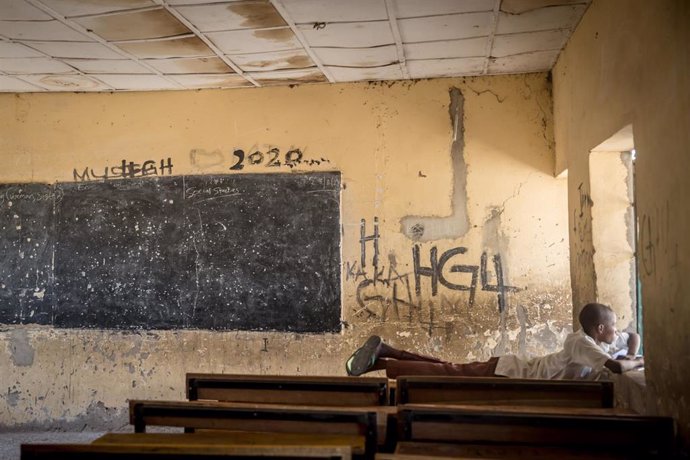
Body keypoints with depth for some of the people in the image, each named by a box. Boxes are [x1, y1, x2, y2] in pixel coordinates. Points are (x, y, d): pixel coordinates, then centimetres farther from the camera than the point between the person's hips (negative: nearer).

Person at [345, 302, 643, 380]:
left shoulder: (600, 343, 9)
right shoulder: (582, 342, -18)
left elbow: (634, 335, 24)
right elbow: (617, 367, -31)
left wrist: (630, 357, 4)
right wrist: (639, 363, -12)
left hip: (512, 369, 8)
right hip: (507, 372, -8)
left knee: (448, 370, 8)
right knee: (449, 374, -10)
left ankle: (384, 350, 8)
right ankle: (379, 361, -11)